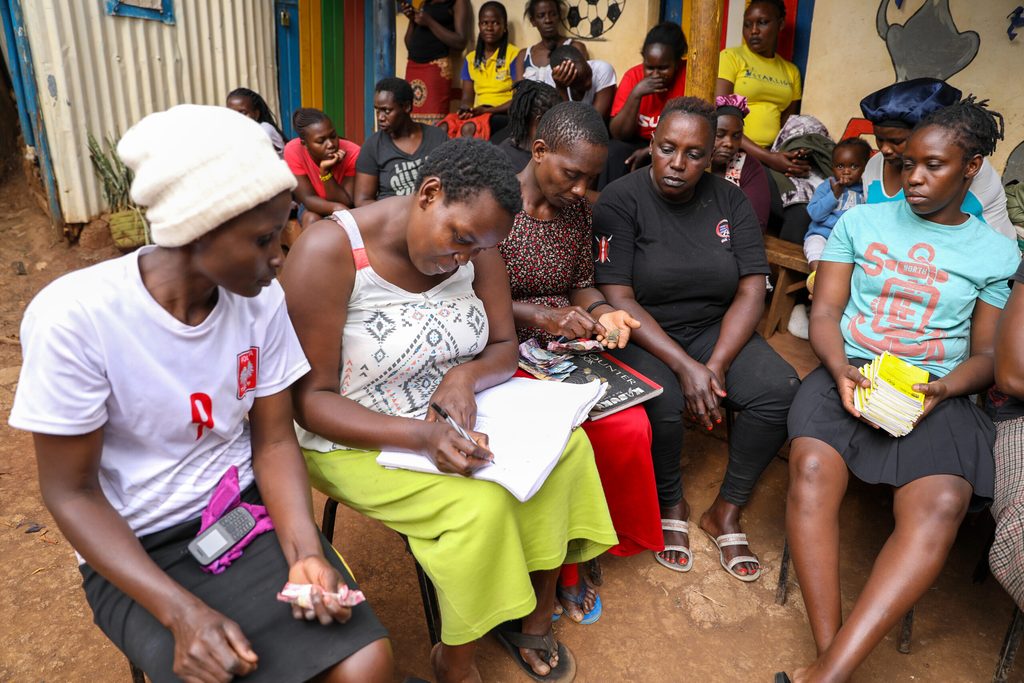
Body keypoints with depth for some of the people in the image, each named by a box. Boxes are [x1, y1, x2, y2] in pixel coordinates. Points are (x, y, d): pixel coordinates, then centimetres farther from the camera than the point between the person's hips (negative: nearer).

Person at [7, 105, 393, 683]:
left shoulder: (261, 298, -8)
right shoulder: (74, 317, -20)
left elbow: (273, 439, -1)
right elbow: (71, 491, -12)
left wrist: (306, 552, -17)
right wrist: (182, 612, -22)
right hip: (134, 550, -2)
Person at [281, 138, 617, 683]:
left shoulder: (475, 249, -6)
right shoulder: (329, 253, -23)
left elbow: (505, 347, 2)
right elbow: (310, 399, -21)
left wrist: (468, 375, -22)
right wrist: (421, 436, -34)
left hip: (453, 415, 6)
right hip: (361, 439, -6)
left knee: (569, 447, -9)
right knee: (482, 504, -26)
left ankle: (535, 613, 10)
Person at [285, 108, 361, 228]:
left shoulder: (352, 153, -28)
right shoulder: (293, 151, -25)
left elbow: (346, 203, -26)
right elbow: (308, 198, -24)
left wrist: (325, 171, -39)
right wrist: (336, 208, -44)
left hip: (344, 210, 0)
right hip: (314, 207, 1)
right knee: (312, 219, -31)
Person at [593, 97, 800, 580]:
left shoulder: (730, 201, 3)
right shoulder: (621, 200, -9)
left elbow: (751, 291, -2)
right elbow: (617, 298, -16)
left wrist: (716, 365, -18)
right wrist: (684, 366, -24)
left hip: (715, 329, 4)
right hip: (643, 335, -4)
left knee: (779, 388, -20)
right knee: (662, 401, -33)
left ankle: (726, 511, 1)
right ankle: (670, 505, 1)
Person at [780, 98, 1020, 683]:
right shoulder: (860, 222, 13)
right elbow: (824, 313, 8)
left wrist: (945, 388, -11)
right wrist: (841, 370, -12)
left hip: (937, 388, 0)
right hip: (850, 369, 0)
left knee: (942, 503, -31)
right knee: (813, 469, -32)